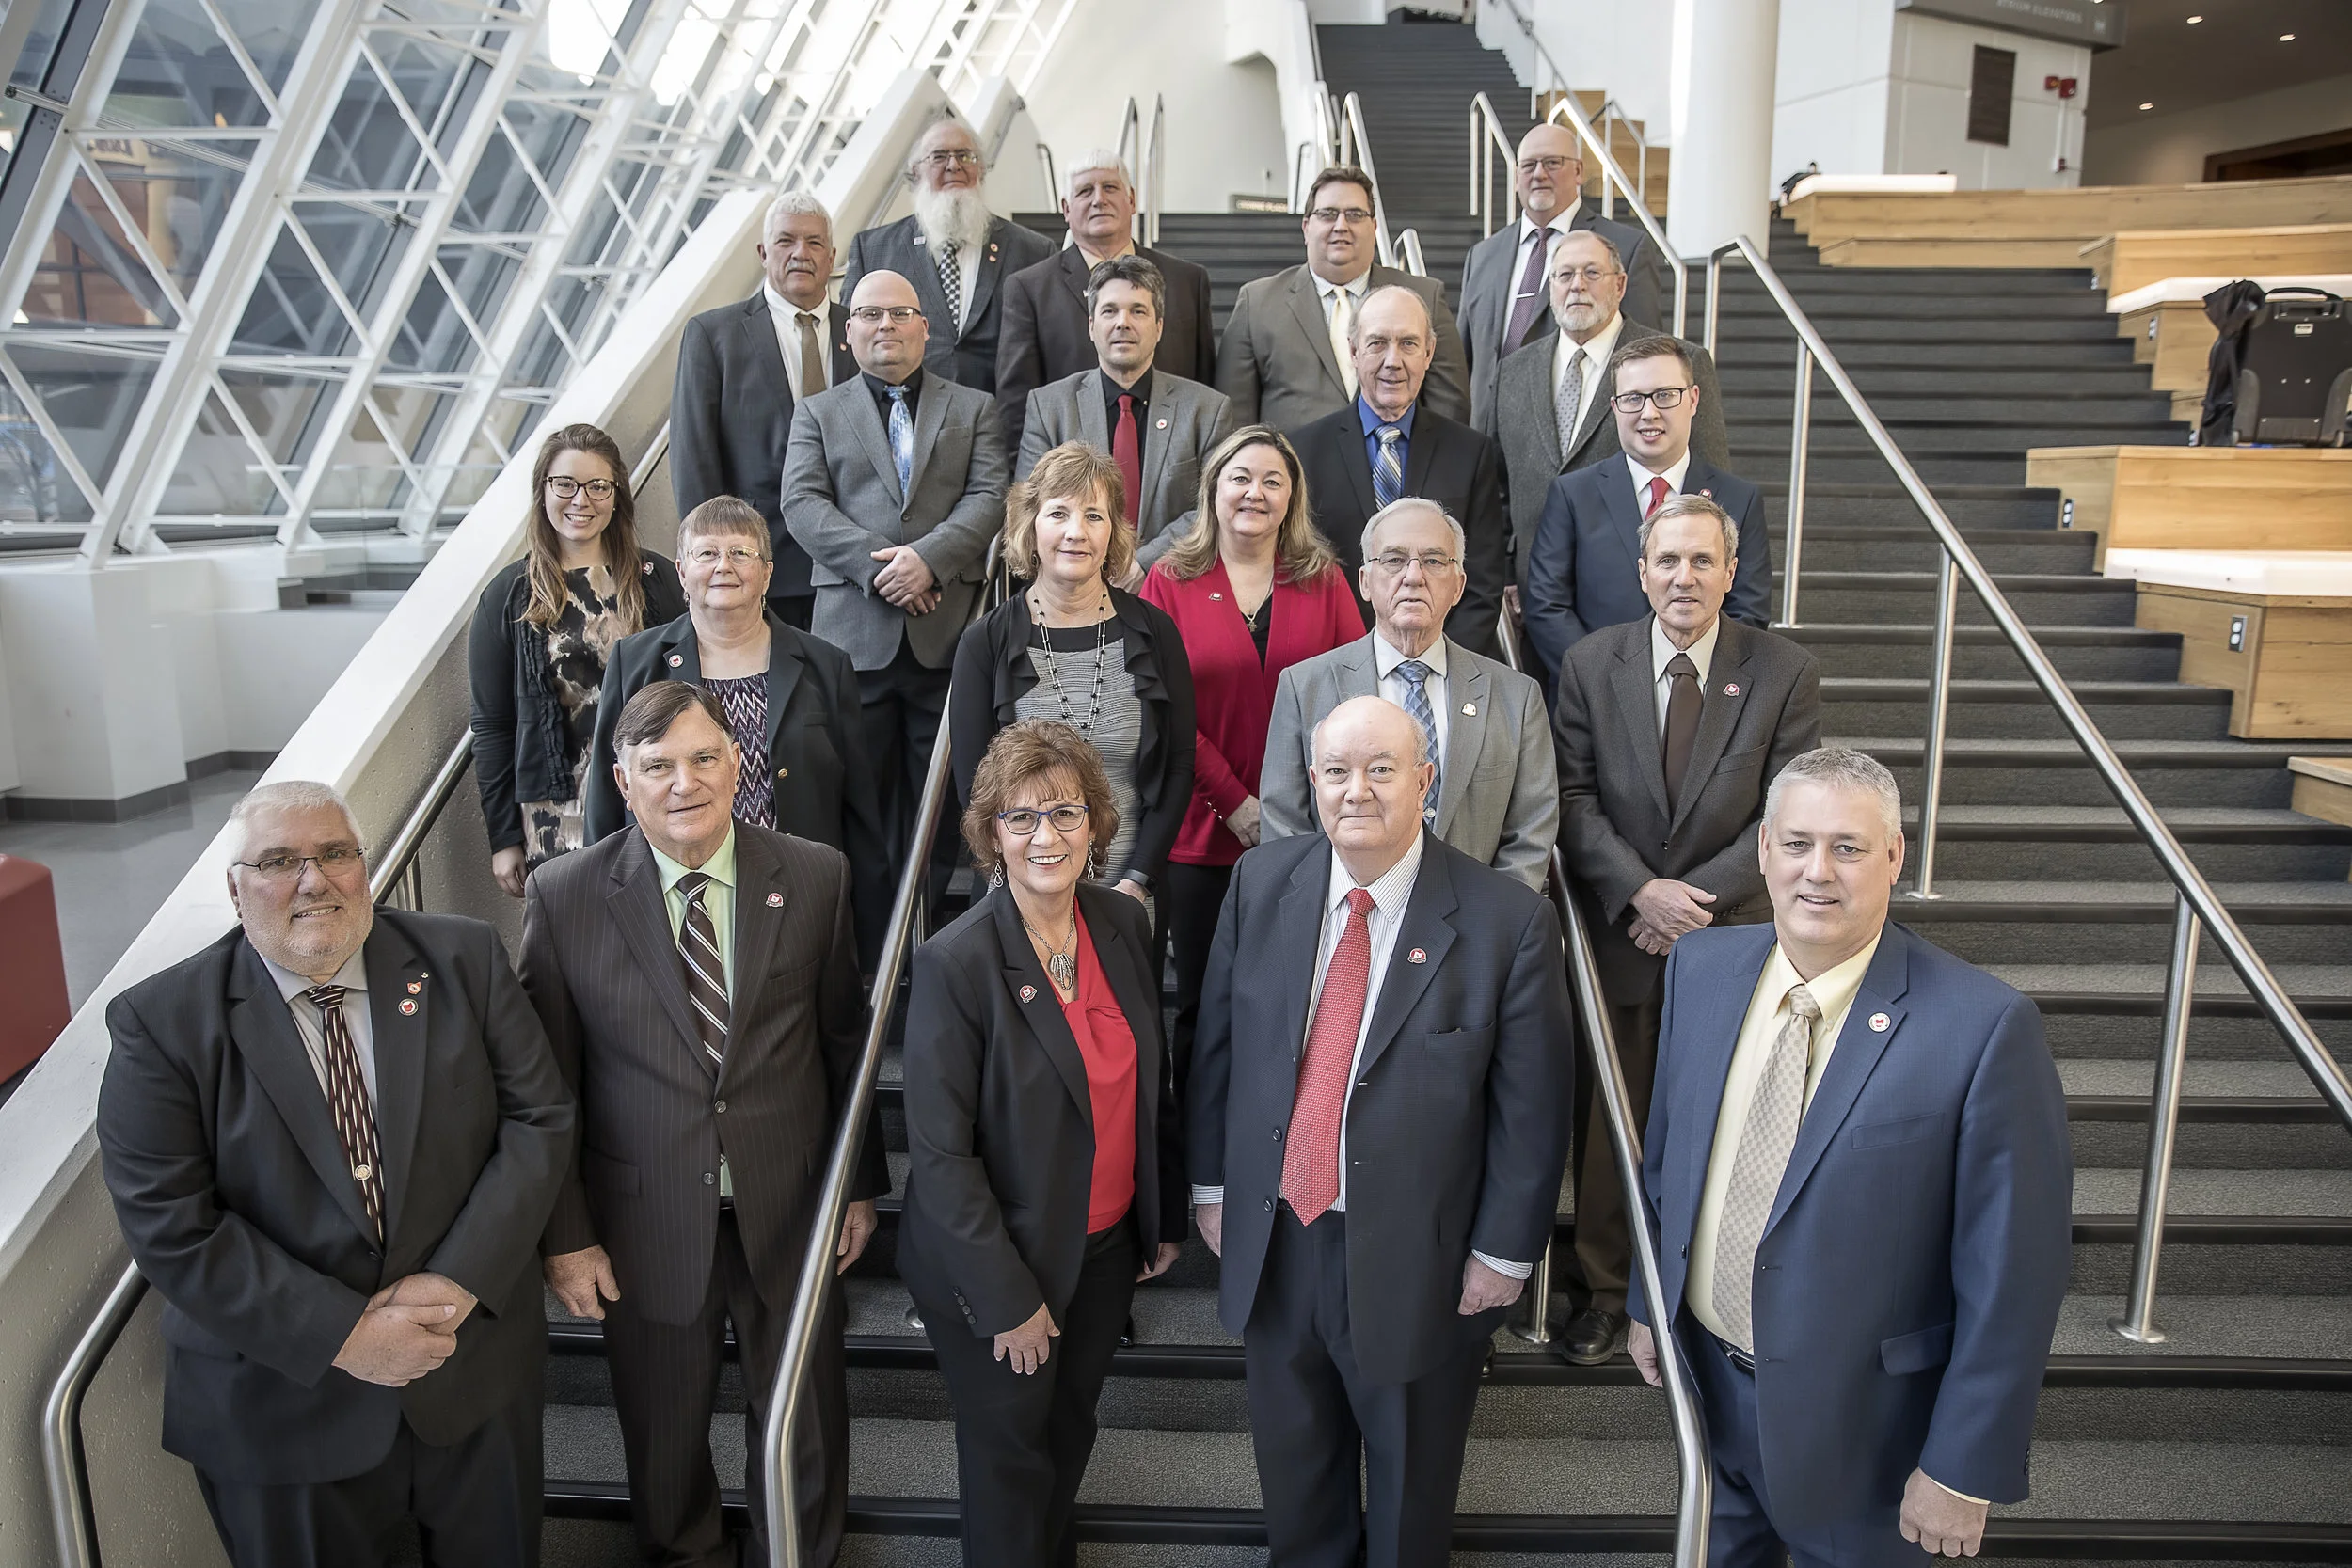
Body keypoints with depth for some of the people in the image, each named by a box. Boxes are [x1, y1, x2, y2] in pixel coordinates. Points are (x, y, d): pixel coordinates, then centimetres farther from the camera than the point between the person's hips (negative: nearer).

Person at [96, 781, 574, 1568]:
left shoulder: (464, 960, -5)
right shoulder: (160, 1023, -11)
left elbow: (539, 1119, -6)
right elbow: (172, 1230, -14)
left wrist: (460, 1279, -17)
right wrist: (340, 1334, -19)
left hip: (476, 1367, 2)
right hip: (283, 1399, -2)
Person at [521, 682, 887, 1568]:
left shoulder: (816, 878, -7)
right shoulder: (565, 902, -11)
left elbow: (845, 1041, 1)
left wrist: (860, 1182, 6)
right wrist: (566, 1233, -3)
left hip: (791, 1214, 1)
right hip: (647, 1225, 0)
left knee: (805, 1431, 19)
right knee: (665, 1440, 20)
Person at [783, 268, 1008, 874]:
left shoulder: (974, 409, 16)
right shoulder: (818, 413, 16)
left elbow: (990, 498, 2)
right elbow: (802, 504, 2)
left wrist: (930, 557, -14)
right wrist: (876, 561, -13)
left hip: (947, 631, 0)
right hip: (854, 634, 0)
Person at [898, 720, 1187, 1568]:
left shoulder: (1125, 924, -6)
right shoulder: (953, 964, -24)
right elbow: (941, 1154, -20)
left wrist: (1166, 1215, 12)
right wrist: (1007, 1299, -16)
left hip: (1107, 1248, 5)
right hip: (1000, 1265, -5)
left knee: (1071, 1432, 26)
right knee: (1011, 1451, 16)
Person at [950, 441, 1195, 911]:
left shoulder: (1154, 632, -1)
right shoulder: (986, 643, -3)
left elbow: (1179, 768, 0)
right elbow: (972, 784, -3)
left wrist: (1136, 882, -9)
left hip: (1132, 896, 1)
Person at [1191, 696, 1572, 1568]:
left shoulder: (1509, 921, -18)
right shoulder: (1260, 885, -7)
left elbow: (1532, 1105, -11)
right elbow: (1217, 1046, 2)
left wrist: (1505, 1250, -8)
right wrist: (1211, 1183, 6)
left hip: (1419, 1259, -3)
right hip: (1273, 1241, 3)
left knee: (1411, 1486, 22)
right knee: (1292, 1464, 26)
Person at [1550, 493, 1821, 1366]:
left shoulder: (1785, 674, -4)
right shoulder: (1590, 665, -2)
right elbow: (1573, 800, -4)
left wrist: (1698, 897, -16)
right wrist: (1640, 890, -17)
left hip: (1729, 935, 0)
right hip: (1619, 934, 1)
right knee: (1610, 1119, 10)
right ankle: (1607, 1288, 27)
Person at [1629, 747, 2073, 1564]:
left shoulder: (1985, 1027, -23)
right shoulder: (1700, 967, -6)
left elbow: (2015, 1271, -18)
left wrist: (1965, 1467, -14)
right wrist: (1649, 1301, 13)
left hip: (1857, 1417, -4)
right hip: (1705, 1380, 4)